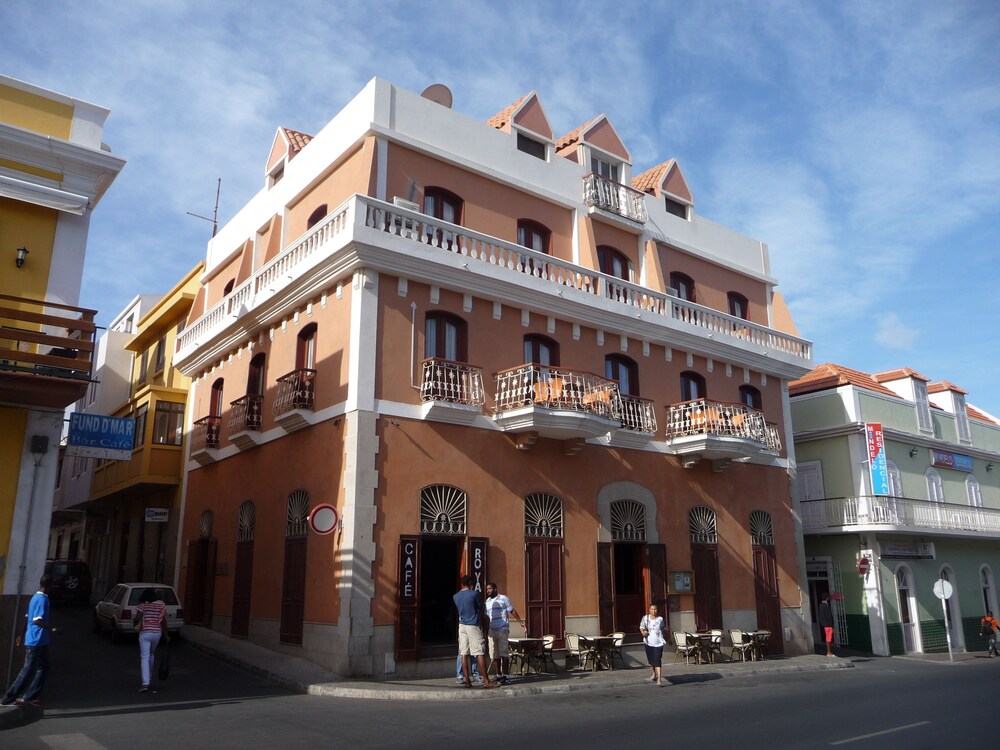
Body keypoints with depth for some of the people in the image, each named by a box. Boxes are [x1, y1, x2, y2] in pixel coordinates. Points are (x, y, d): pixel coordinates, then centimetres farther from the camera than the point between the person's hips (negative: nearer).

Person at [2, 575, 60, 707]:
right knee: (28, 671, -3)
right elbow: (37, 620, -26)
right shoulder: (42, 599, -19)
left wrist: (23, 635, 26)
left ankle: (31, 696, 14)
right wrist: (52, 629, -20)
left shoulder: (35, 597, 11)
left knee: (44, 667, 12)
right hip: (36, 641, -10)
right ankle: (8, 698, 5)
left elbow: (29, 618, 19)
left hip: (39, 641, 10)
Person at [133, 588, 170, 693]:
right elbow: (164, 621, 2)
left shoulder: (143, 605, -5)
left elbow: (137, 619, -13)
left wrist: (133, 620, 11)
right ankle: (148, 677, 38)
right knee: (151, 654, 25)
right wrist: (166, 635, 7)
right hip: (157, 633, 3)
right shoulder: (161, 604, 2)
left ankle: (145, 683, -15)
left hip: (145, 633, -3)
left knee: (144, 657, -4)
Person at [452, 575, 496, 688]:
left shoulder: (455, 597, 6)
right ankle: (486, 680, -4)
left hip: (462, 626, 5)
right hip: (473, 625, -5)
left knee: (464, 654, 5)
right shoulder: (474, 593, -9)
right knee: (480, 653, -4)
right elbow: (480, 607, 2)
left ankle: (467, 681, 5)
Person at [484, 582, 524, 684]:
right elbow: (486, 616, 17)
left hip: (503, 630, -5)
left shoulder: (503, 598, -1)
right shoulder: (487, 601, 14)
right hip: (492, 631, 5)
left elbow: (512, 611, 0)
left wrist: (521, 622, -5)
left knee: (504, 653, -8)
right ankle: (499, 675, 18)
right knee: (494, 655, 7)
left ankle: (506, 676, -5)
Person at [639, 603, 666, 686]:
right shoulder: (645, 618, 0)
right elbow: (641, 627, 4)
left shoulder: (660, 619, 2)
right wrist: (643, 632, -17)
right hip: (649, 642, 2)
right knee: (651, 660, 16)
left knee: (657, 661, -11)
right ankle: (654, 673, 44)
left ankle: (659, 680, -13)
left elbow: (664, 628, 14)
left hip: (658, 643, -2)